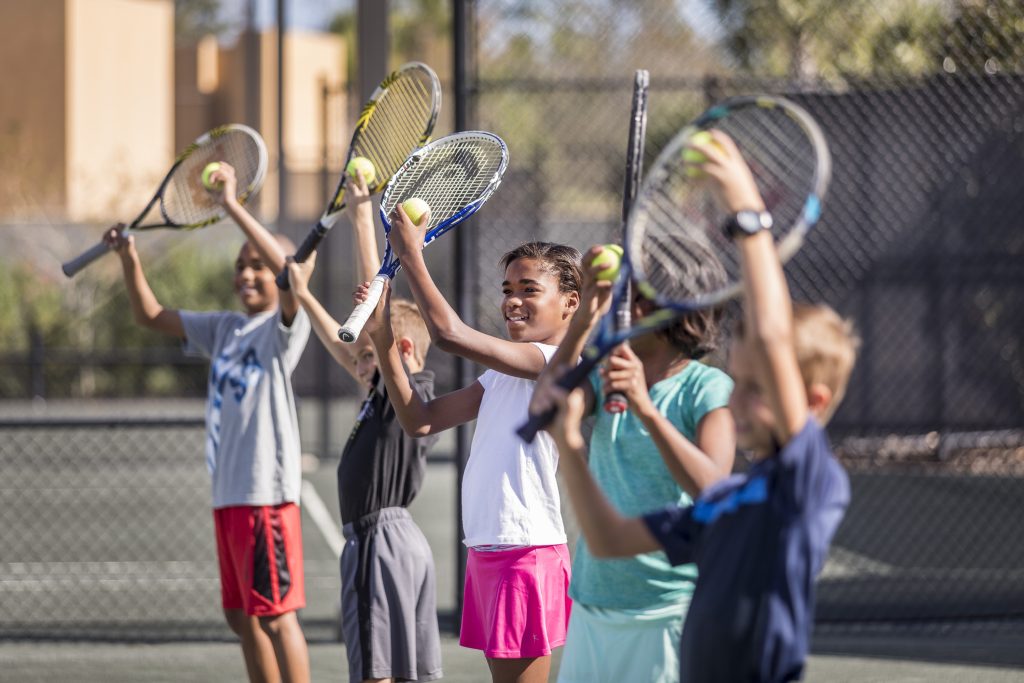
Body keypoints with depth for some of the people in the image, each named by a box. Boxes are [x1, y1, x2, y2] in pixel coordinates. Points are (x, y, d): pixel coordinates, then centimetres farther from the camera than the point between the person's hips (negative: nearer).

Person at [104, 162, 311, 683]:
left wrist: (233, 207, -29)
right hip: (228, 494, 8)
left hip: (267, 494, -8)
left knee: (276, 615, -8)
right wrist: (129, 259, 5)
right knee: (244, 618, 12)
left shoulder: (286, 324, -5)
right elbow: (152, 316, 22)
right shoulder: (225, 329, 17)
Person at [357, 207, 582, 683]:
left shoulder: (560, 362, -12)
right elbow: (420, 421, 16)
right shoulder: (502, 372, 18)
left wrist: (411, 255, -10)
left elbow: (450, 333, -21)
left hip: (528, 551, -9)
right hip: (486, 551, 9)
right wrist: (382, 339, 8)